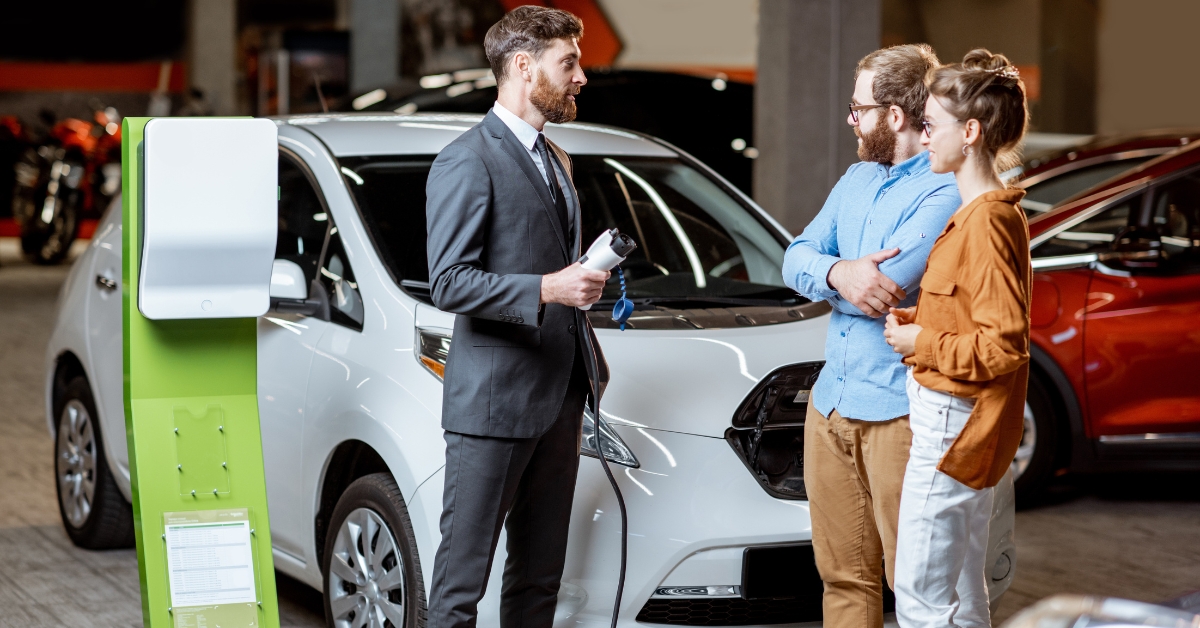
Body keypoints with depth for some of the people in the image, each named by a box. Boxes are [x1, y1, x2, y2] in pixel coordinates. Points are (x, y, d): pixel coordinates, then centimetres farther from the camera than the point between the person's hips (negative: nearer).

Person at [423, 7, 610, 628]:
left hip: (558, 399, 9)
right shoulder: (466, 162, -10)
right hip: (492, 403, -9)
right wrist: (548, 289, -25)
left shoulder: (555, 159, 19)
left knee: (539, 575, 13)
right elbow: (450, 284, -17)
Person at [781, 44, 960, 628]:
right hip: (831, 402, 8)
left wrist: (821, 274, -3)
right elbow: (795, 258, 8)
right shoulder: (857, 178, 15)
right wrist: (839, 272, -14)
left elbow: (885, 288, -22)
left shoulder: (944, 192, -13)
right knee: (843, 576, 13)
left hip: (895, 410, -8)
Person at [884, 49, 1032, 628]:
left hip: (950, 425, -10)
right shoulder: (989, 211, 12)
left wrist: (921, 342, -14)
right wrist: (920, 319, 9)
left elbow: (1003, 346, -24)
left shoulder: (986, 222, -20)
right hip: (960, 425, 10)